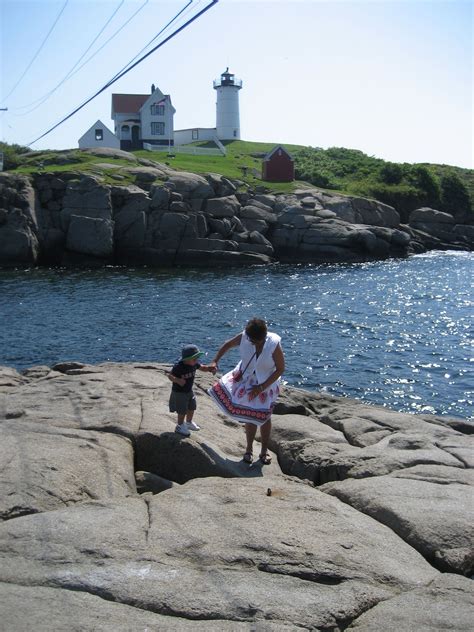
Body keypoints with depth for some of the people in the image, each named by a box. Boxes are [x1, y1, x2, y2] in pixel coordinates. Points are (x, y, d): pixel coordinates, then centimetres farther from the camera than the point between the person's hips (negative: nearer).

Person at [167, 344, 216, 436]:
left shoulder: (194, 364, -8)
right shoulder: (179, 367, -29)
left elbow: (202, 367, 9)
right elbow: (169, 375, -24)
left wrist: (210, 368, -10)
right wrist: (177, 380, -43)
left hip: (189, 391, 8)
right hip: (179, 392, -8)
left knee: (192, 408, 20)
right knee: (183, 411, 1)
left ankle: (189, 423, 44)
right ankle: (180, 426, 22)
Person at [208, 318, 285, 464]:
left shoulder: (274, 345, -28)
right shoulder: (244, 337, -21)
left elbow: (280, 369, -19)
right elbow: (228, 344, 0)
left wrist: (261, 387, -20)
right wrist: (215, 361, -11)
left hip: (266, 383, -2)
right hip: (246, 380, 2)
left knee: (264, 417, 8)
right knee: (250, 417, 9)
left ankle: (264, 451, 27)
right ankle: (249, 449, 28)